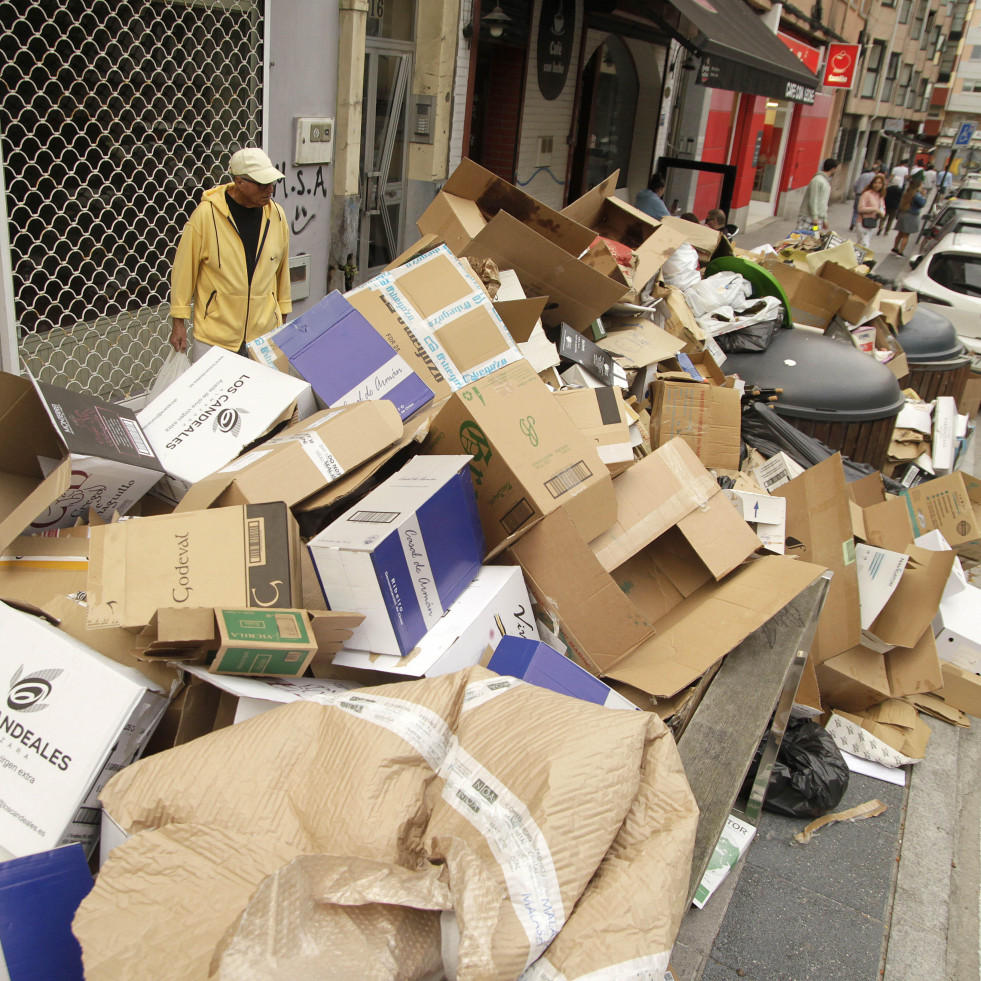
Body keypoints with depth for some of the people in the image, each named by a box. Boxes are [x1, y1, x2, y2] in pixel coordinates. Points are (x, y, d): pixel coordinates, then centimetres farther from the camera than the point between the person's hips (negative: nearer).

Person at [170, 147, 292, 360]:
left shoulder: (277, 215, 3)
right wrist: (179, 322, -2)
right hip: (215, 333, -3)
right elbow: (184, 270, -3)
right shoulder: (206, 214, -9)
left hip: (265, 332, 3)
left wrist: (282, 316, 19)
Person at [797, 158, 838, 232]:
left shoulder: (826, 181, 17)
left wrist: (825, 219, 22)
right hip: (808, 218, -9)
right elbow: (813, 200, -17)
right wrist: (815, 217, -19)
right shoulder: (818, 180, -13)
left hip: (818, 219, 9)